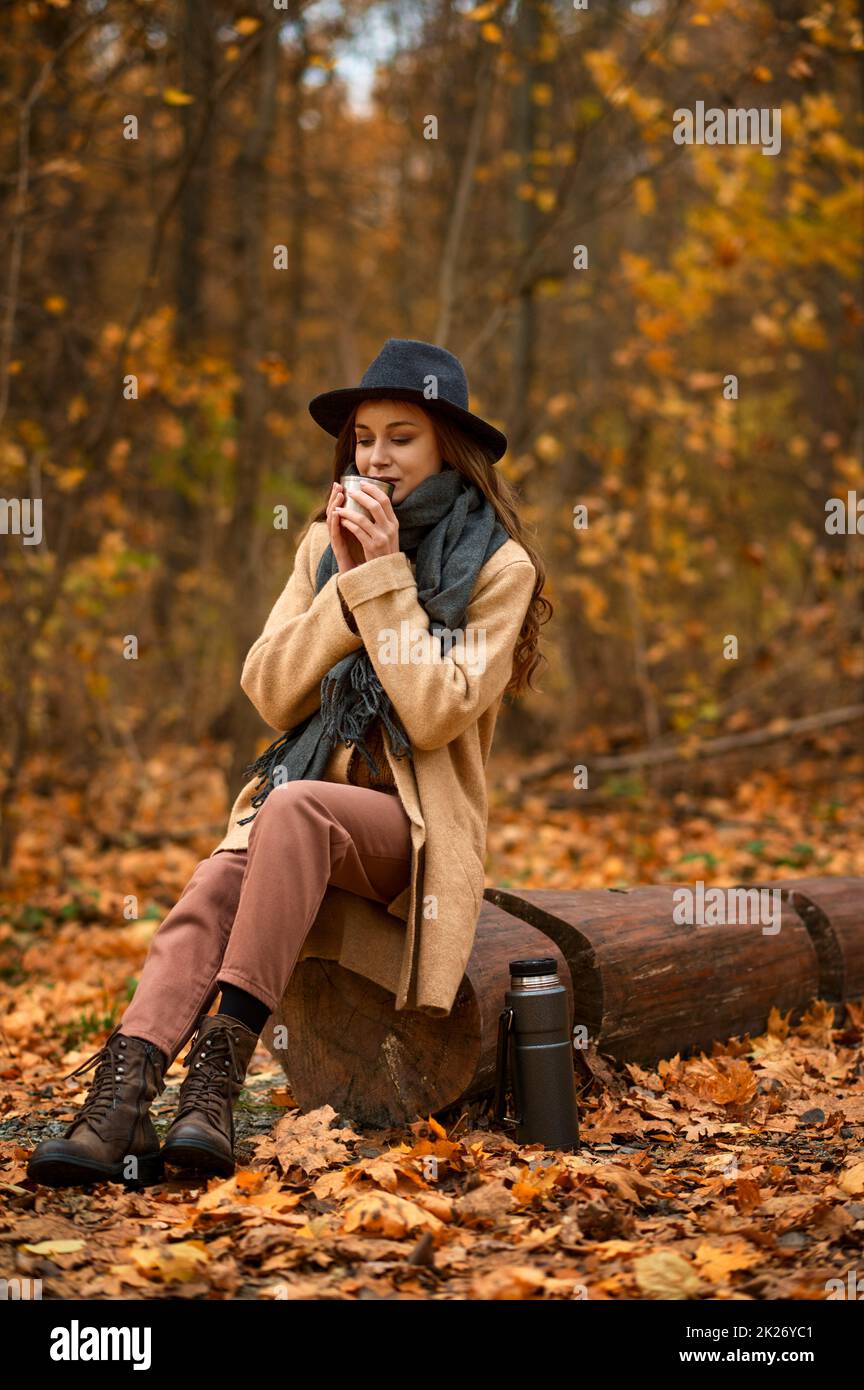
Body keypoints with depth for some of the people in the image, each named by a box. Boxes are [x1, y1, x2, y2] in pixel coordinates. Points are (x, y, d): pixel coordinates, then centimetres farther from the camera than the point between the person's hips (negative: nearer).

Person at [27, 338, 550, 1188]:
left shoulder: (499, 567, 0)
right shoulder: (325, 543, 14)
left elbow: (439, 713, -12)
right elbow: (270, 694, 4)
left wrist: (385, 576, -13)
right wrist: (346, 582, -6)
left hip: (413, 825, -4)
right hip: (301, 796, 4)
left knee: (295, 806, -37)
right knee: (208, 893, -30)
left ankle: (220, 1070, -41)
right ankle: (119, 1104, -46)